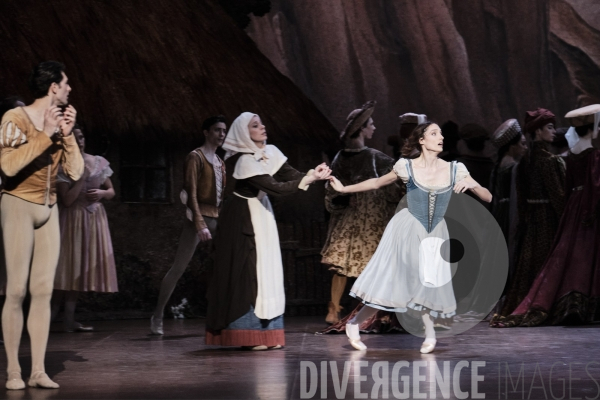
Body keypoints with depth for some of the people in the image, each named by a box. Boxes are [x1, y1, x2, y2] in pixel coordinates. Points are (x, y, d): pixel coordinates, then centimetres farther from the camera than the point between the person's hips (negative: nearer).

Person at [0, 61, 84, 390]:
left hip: (48, 210, 6)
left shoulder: (60, 121, 8)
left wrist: (67, 135, -6)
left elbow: (75, 172, 4)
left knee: (43, 291, 0)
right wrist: (45, 134, -19)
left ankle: (38, 371, 1)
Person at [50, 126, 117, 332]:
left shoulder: (99, 162, 6)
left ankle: (69, 319, 6)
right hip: (73, 219, -5)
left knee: (81, 267, 4)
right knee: (67, 265, -10)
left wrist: (101, 193, -8)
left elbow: (111, 191, 14)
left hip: (94, 218, 5)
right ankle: (52, 314, -7)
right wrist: (83, 175, -18)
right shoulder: (63, 167, -8)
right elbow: (67, 200, -16)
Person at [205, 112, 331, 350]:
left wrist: (313, 174, -19)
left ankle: (266, 333, 10)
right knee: (247, 272, -6)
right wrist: (310, 179, -24)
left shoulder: (270, 152, 2)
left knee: (266, 270, 6)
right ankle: (249, 336, -2)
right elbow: (275, 188, -26)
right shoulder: (246, 161, -21)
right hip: (243, 218, -8)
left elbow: (290, 175, -1)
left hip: (262, 215, 8)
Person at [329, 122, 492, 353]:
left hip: (436, 234, 3)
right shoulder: (407, 167, -8)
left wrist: (471, 184, -22)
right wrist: (344, 189, 6)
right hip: (408, 230, -3)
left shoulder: (455, 170, -4)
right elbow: (377, 183, 7)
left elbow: (488, 198, -2)